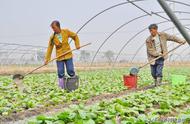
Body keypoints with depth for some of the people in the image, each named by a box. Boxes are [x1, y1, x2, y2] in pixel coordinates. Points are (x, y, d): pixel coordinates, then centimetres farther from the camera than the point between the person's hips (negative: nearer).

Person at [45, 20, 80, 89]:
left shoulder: (66, 32, -5)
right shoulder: (52, 37, -5)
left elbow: (75, 36, 10)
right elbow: (49, 48, -3)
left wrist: (77, 44, 1)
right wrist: (47, 59, -6)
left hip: (68, 55, 0)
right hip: (59, 57, 1)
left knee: (70, 71, -2)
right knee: (60, 74, 1)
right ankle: (61, 88, 13)